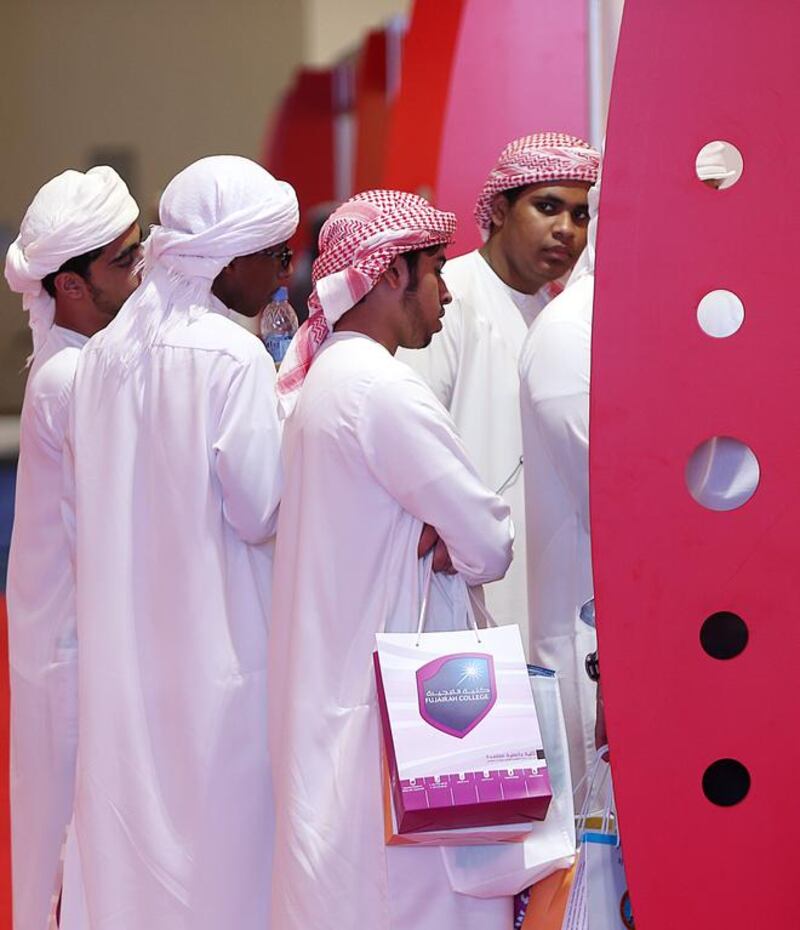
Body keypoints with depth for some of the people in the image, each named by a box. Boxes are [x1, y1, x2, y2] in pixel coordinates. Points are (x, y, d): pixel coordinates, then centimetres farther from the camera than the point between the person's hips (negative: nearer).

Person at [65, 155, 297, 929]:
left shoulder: (103, 352, 5)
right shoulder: (234, 357, -14)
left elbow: (85, 501, 11)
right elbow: (262, 512, -13)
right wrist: (297, 433, 1)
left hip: (121, 642, 6)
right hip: (218, 648, -6)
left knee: (135, 843, 12)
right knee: (227, 844, 3)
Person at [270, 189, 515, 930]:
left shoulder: (316, 376, 13)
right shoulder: (380, 386, -16)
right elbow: (489, 545, -16)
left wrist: (429, 537, 0)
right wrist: (455, 546, 4)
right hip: (384, 694, -10)